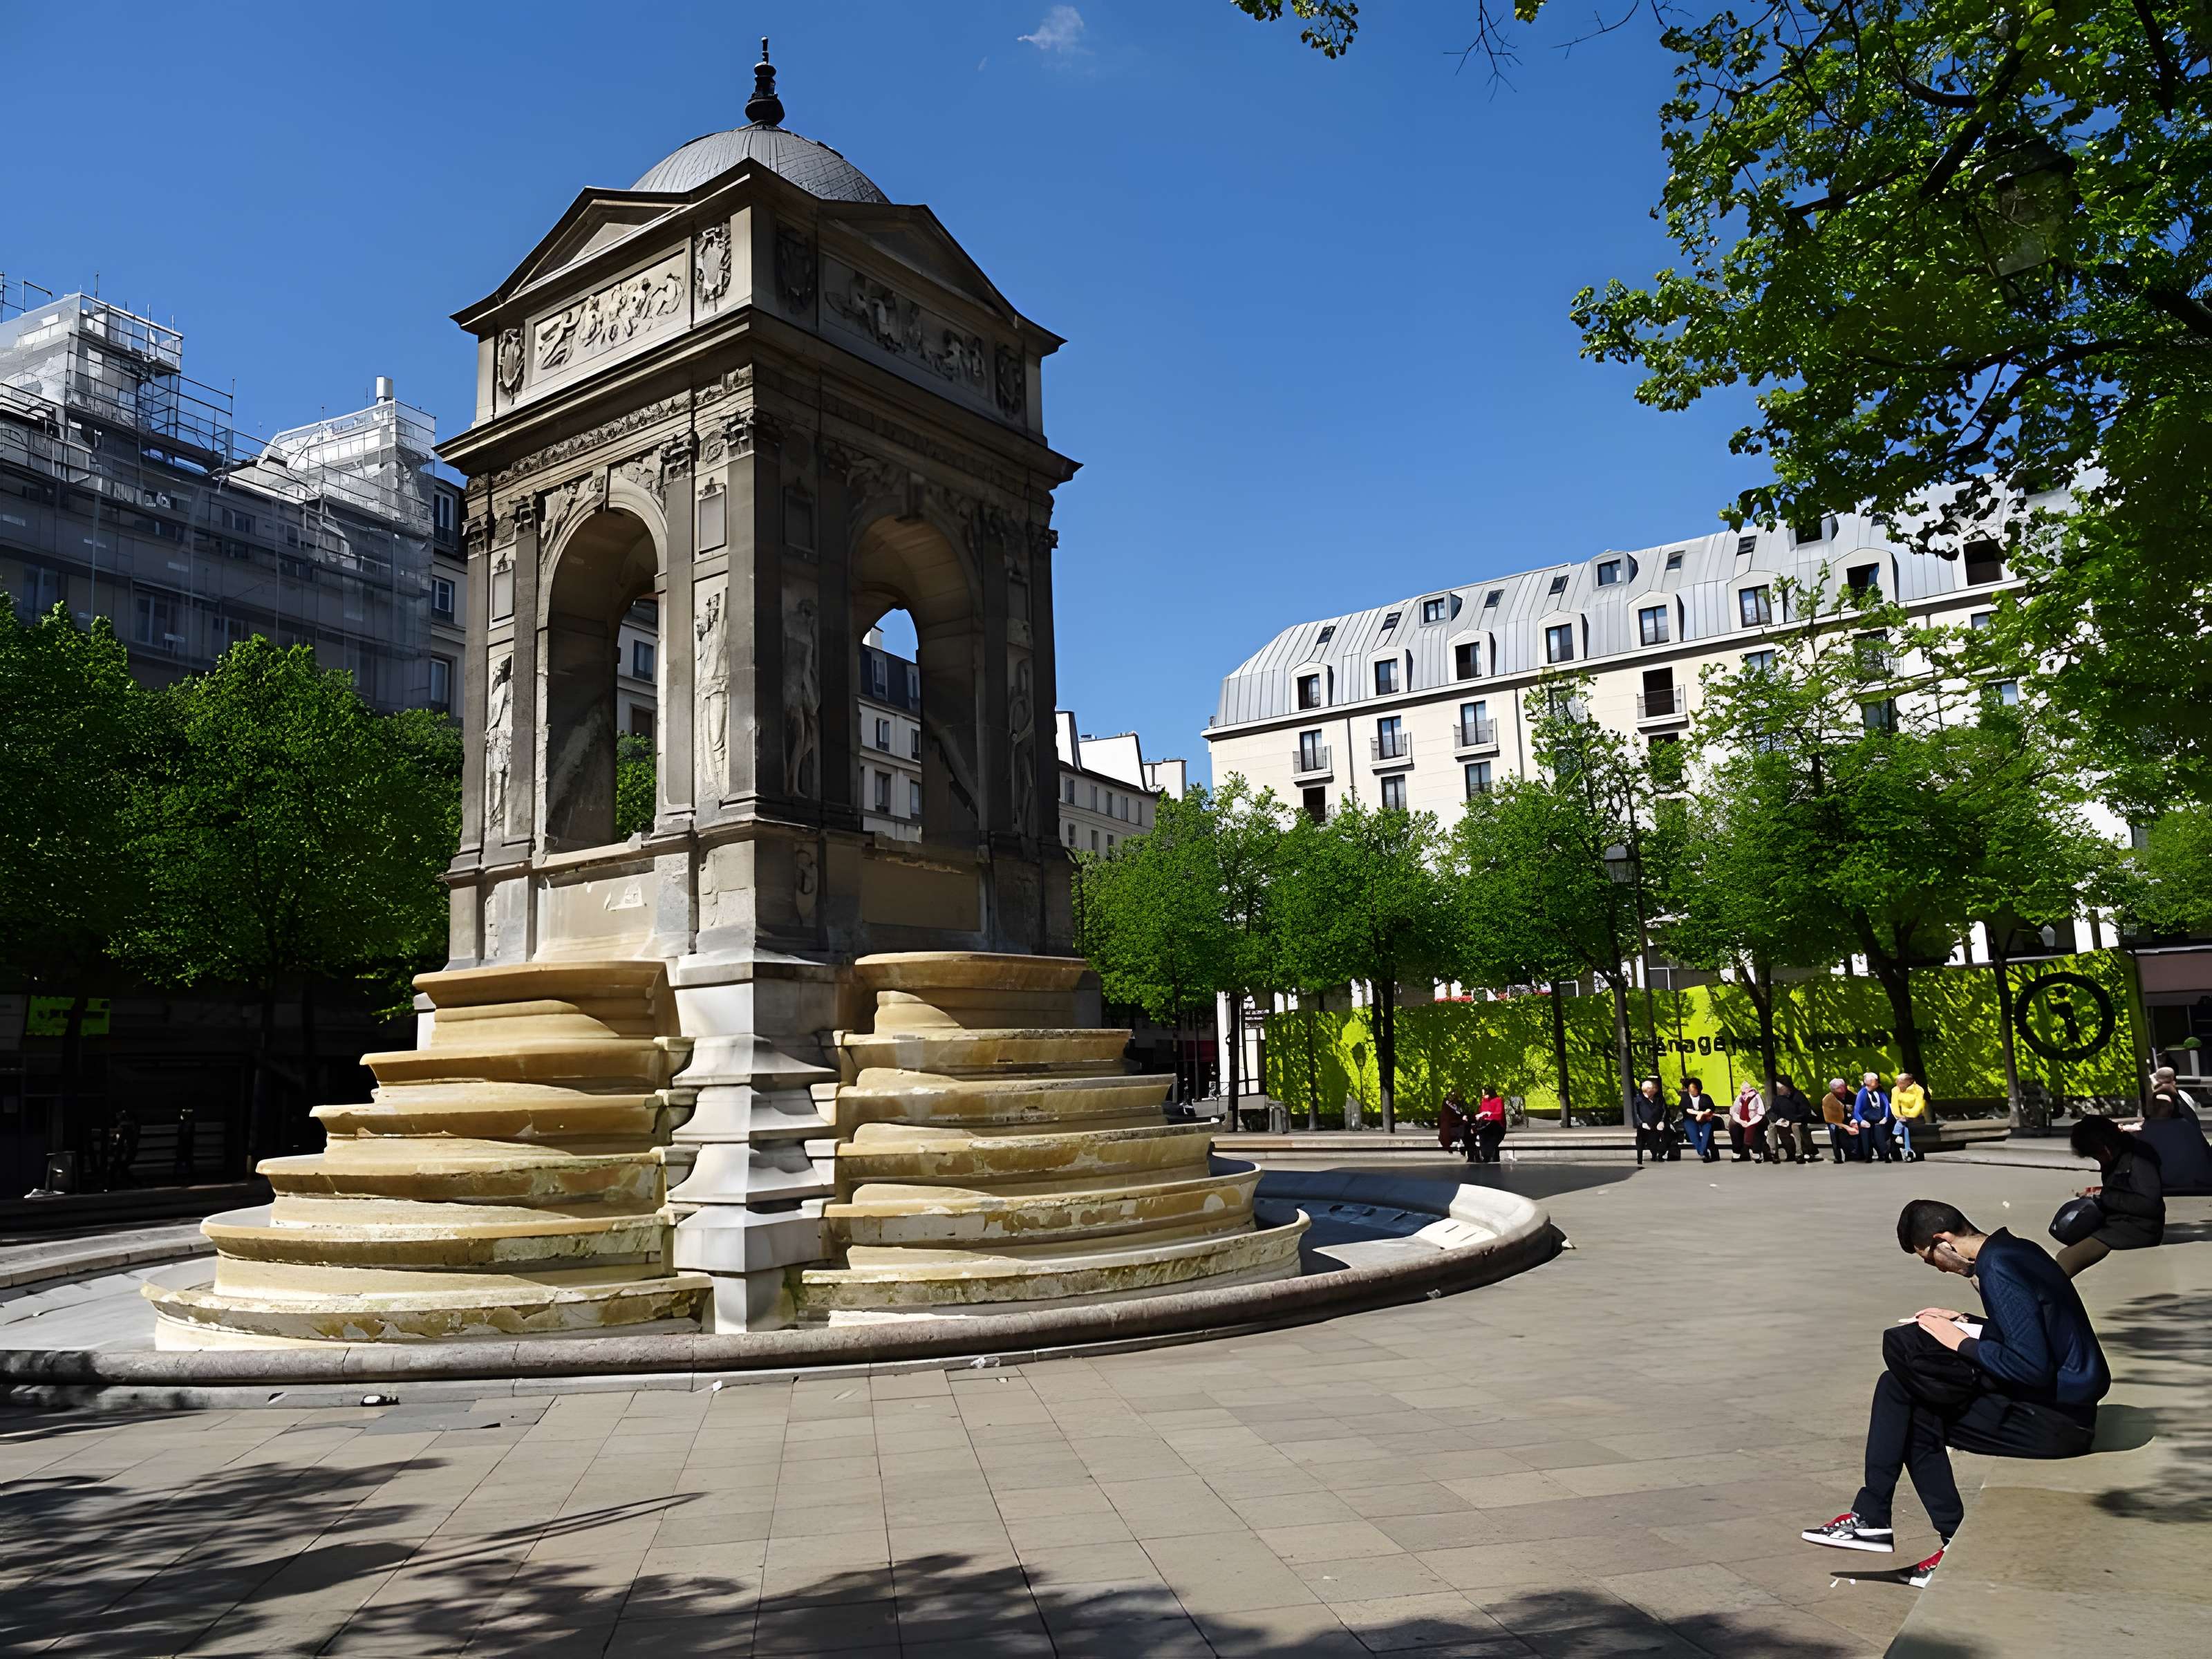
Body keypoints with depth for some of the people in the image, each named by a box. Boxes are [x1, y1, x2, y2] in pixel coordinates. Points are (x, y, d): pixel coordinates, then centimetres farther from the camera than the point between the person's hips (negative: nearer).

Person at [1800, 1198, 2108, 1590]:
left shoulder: (1998, 1269, -19)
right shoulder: (2014, 1250, 11)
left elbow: (2031, 1366, -24)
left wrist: (1962, 1344, -11)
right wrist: (1967, 1324, 10)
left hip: (2054, 1421, -10)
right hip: (2060, 1404, 10)